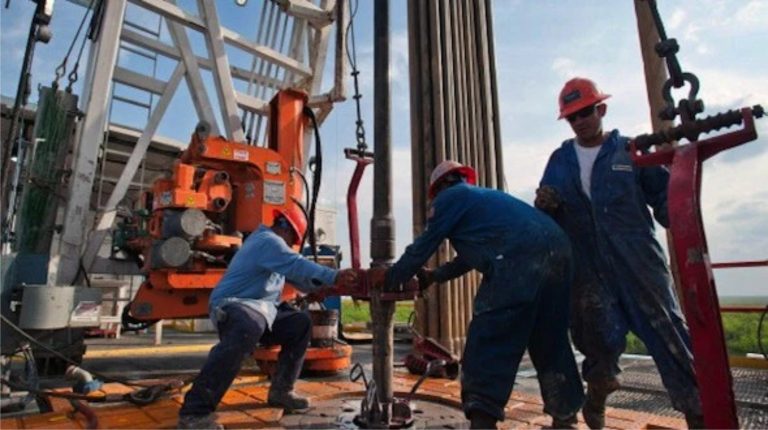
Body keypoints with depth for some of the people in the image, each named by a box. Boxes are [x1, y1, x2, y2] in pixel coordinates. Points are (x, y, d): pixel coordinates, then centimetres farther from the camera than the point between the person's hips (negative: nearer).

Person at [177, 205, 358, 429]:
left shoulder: (271, 242, 20)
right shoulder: (267, 240, -14)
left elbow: (296, 277, 19)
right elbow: (297, 266, -29)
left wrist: (332, 281, 9)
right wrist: (334, 277, -33)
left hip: (260, 308, 11)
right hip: (233, 305, -11)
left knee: (300, 324, 6)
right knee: (247, 330, -41)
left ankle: (280, 391, 12)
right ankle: (195, 410, -36)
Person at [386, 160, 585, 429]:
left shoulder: (450, 197, 13)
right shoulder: (485, 196, 37)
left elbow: (423, 246, 14)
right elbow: (472, 255, 43)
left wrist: (391, 279, 28)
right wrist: (435, 276, 50)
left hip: (518, 261, -9)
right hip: (557, 253, 9)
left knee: (488, 341, -3)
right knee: (551, 342, 19)